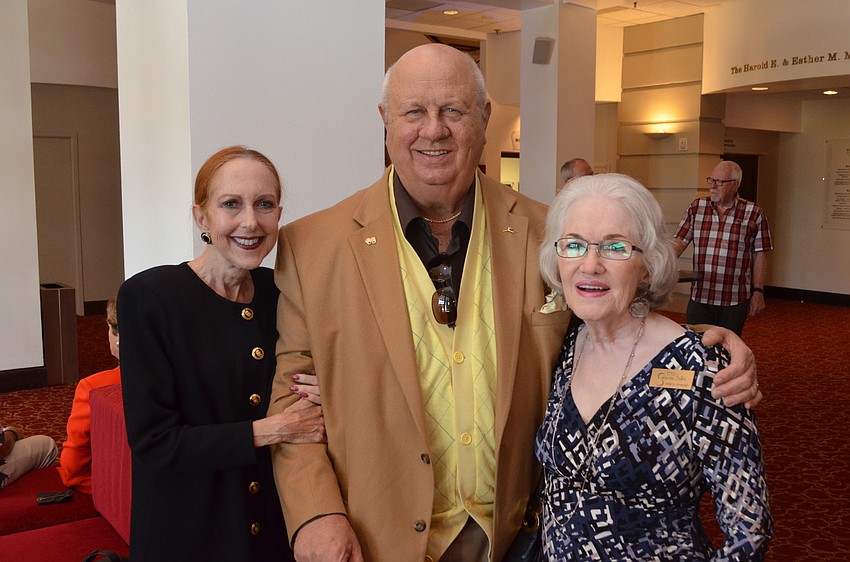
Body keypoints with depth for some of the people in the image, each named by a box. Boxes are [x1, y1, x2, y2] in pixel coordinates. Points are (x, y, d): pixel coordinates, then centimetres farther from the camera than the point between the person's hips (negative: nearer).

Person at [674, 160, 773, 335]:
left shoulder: (754, 214, -1)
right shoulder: (696, 208, 4)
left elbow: (760, 255, 0)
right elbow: (679, 242, -2)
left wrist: (758, 292, -3)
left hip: (735, 301, -1)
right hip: (699, 297, 2)